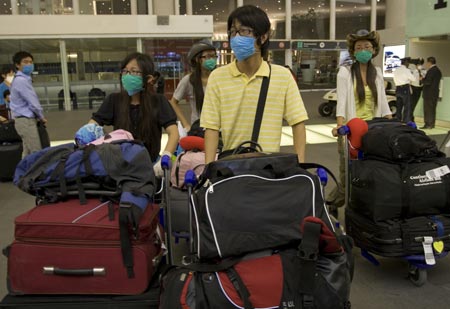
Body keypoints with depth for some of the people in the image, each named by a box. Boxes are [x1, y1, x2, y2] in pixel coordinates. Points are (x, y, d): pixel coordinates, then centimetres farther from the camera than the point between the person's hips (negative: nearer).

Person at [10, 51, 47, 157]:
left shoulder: (23, 79, 17)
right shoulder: (21, 80, -15)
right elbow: (33, 102, -17)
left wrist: (37, 117, 10)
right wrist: (42, 117, -3)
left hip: (26, 119, 10)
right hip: (26, 121, -10)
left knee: (28, 153, 12)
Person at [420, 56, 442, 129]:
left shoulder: (431, 71, -16)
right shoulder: (438, 70, 14)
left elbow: (428, 82, -22)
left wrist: (422, 79, -5)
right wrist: (424, 79, 15)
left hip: (429, 93, -9)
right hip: (435, 92, 9)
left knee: (428, 109, -5)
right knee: (432, 109, 11)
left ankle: (428, 124, -4)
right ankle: (431, 124, 15)